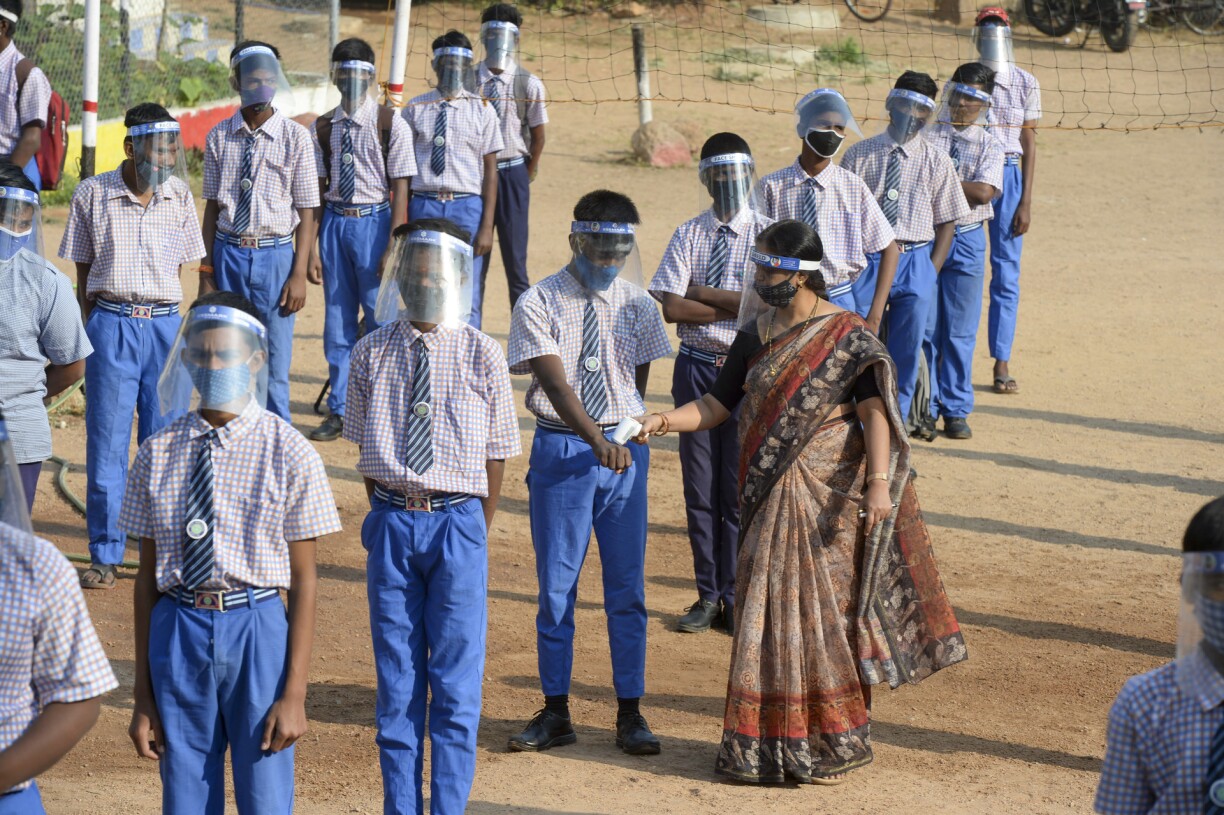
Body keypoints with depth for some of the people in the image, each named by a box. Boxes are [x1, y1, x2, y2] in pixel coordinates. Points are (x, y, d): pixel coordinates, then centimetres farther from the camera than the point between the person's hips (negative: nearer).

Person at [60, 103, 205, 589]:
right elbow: (84, 271, 5)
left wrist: (161, 319, 8)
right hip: (110, 327, -2)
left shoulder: (179, 197, 4)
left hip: (165, 325, 2)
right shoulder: (92, 195, -1)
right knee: (106, 443, 1)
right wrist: (90, 333, 1)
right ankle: (105, 557, 10)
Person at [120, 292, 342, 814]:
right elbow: (148, 576, 7)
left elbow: (304, 581, -3)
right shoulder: (157, 455, 3)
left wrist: (294, 694, -7)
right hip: (178, 633, 2)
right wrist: (143, 696, 8)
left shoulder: (289, 453, -5)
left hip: (257, 631, -2)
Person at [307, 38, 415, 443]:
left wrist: (393, 249, -13)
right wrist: (312, 248, 3)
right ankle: (339, 412, 19)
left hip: (374, 222, -4)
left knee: (382, 320, -1)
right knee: (337, 322, 9)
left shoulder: (391, 125, -5)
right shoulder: (322, 130, 6)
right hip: (335, 224, 4)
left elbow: (401, 190, -8)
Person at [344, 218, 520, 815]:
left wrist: (473, 530, 5)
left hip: (458, 523, -2)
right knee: (396, 681, 9)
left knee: (456, 683, 1)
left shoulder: (482, 356, -3)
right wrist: (390, 514, 9)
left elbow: (496, 453, 3)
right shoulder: (372, 354, 2)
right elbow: (365, 447, 10)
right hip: (391, 523, 2)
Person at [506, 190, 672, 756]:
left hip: (625, 448, 2)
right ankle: (555, 713, 14)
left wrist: (629, 437, -2)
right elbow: (555, 382, -16)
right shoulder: (539, 303, -6)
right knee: (557, 586, 5)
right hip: (562, 448, -2)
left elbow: (639, 381, 10)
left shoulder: (635, 304, 5)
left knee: (627, 586, 5)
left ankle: (630, 714, 12)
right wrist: (598, 441, -28)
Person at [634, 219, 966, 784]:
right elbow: (718, 404, 10)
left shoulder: (846, 337, -9)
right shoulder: (756, 336, 9)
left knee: (823, 609, -1)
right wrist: (664, 421, -7)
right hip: (768, 495, 5)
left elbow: (874, 412, -16)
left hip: (826, 498, -5)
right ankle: (767, 745, 15)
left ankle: (831, 747, 10)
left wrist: (878, 482, -28)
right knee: (769, 613, 7)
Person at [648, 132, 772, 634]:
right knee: (699, 487, 7)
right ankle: (708, 597, 16)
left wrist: (701, 292, -10)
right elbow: (670, 307, -7)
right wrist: (736, 307, -10)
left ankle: (735, 598, 11)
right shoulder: (689, 236, 6)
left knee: (739, 488, 1)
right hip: (696, 368, 3)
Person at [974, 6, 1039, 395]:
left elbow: (1029, 144, 2)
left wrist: (1026, 203, -3)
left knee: (1006, 273, 2)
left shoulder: (1026, 84, 1)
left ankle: (1002, 363, 8)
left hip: (1008, 177, 0)